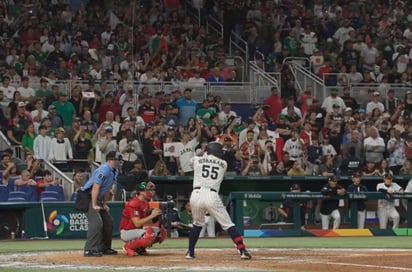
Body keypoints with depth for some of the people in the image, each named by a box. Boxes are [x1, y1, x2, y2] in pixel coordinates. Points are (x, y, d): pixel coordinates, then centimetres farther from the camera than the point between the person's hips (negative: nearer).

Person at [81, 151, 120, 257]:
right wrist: (94, 205, -27)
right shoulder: (104, 170, -21)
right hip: (88, 197, -10)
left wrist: (104, 204, 12)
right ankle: (90, 250, -20)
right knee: (96, 222, -19)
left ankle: (105, 248, 19)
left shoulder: (115, 172, 9)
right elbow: (95, 187, -25)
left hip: (98, 198, 10)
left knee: (108, 221, 11)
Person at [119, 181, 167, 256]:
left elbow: (147, 222, 8)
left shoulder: (146, 203, 9)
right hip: (126, 232, -9)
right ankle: (129, 246, -11)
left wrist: (156, 216, -12)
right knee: (150, 233, -33)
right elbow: (137, 223, -27)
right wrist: (152, 216, -26)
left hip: (138, 230, 9)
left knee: (162, 232, 0)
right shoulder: (133, 203, -20)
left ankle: (139, 248, 8)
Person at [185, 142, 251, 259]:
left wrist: (206, 156, 51)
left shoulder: (197, 160, 14)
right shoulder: (223, 164, 14)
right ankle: (243, 250, -8)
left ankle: (190, 252, 23)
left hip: (196, 194, 2)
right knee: (228, 224, 3)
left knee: (197, 224, 25)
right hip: (212, 196, -2)